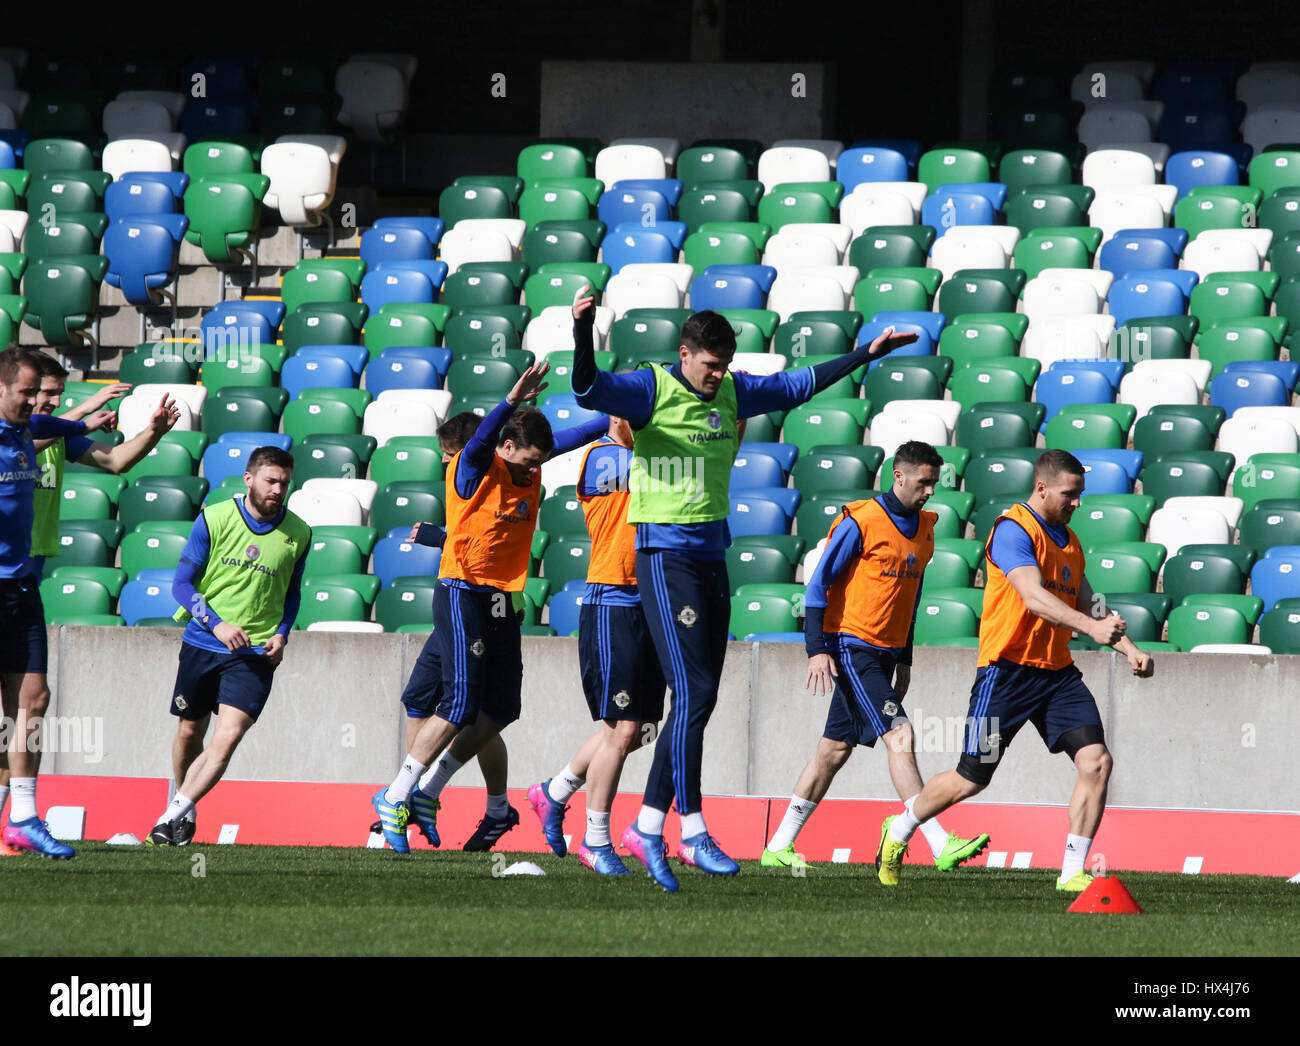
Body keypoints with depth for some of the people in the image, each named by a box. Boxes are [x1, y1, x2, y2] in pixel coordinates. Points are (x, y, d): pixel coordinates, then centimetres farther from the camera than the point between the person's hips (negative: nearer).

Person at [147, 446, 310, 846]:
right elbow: (182, 583, -2)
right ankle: (185, 810, 35)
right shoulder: (213, 520, -5)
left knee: (229, 735, -18)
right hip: (201, 644, 0)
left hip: (256, 654, 0)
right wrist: (217, 624, -16)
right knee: (189, 734, 12)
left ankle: (175, 813, -14)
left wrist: (281, 634, 0)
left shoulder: (297, 534, 1)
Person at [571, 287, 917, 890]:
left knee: (699, 699, 7)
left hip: (712, 558, 7)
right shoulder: (652, 390, -8)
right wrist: (583, 331, -41)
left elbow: (796, 386, 24)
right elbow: (588, 389, -24)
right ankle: (693, 831, -15)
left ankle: (649, 826, 15)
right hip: (665, 557, -7)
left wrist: (869, 354, 26)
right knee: (693, 693, -15)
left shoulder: (733, 392, 11)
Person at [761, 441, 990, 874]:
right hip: (853, 650, -8)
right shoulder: (861, 522, -12)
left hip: (885, 654, 8)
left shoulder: (923, 528, 11)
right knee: (900, 736, -17)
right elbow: (818, 584, -10)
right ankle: (941, 846, -23)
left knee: (835, 750, 11)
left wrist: (905, 660, 22)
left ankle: (778, 847, 18)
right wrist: (817, 650, -16)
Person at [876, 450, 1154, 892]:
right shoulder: (1013, 531, -13)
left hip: (1057, 672, 7)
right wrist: (1091, 626, -38)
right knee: (971, 779, 2)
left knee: (1096, 762, -11)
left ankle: (1073, 872, -4)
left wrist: (1128, 648, 8)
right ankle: (899, 831, 29)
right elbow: (1033, 597, -27)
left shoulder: (1067, 540, 14)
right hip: (1008, 670, -7)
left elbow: (1086, 606, 22)